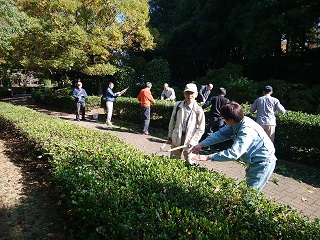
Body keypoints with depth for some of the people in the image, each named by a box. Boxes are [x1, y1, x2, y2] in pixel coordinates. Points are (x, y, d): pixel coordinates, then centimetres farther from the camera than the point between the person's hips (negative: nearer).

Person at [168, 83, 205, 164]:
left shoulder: (198, 110, -11)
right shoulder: (178, 105, -3)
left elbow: (201, 129, -7)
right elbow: (172, 121, 7)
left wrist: (193, 141, -14)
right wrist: (170, 134, 10)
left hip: (189, 141, -3)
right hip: (176, 138, 3)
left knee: (189, 162, 9)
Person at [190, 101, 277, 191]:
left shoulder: (247, 131, -35)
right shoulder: (238, 123, -8)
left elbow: (234, 153, -41)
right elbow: (221, 133, -2)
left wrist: (208, 157, -38)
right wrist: (202, 144, -7)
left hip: (263, 162, -9)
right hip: (255, 161, 9)